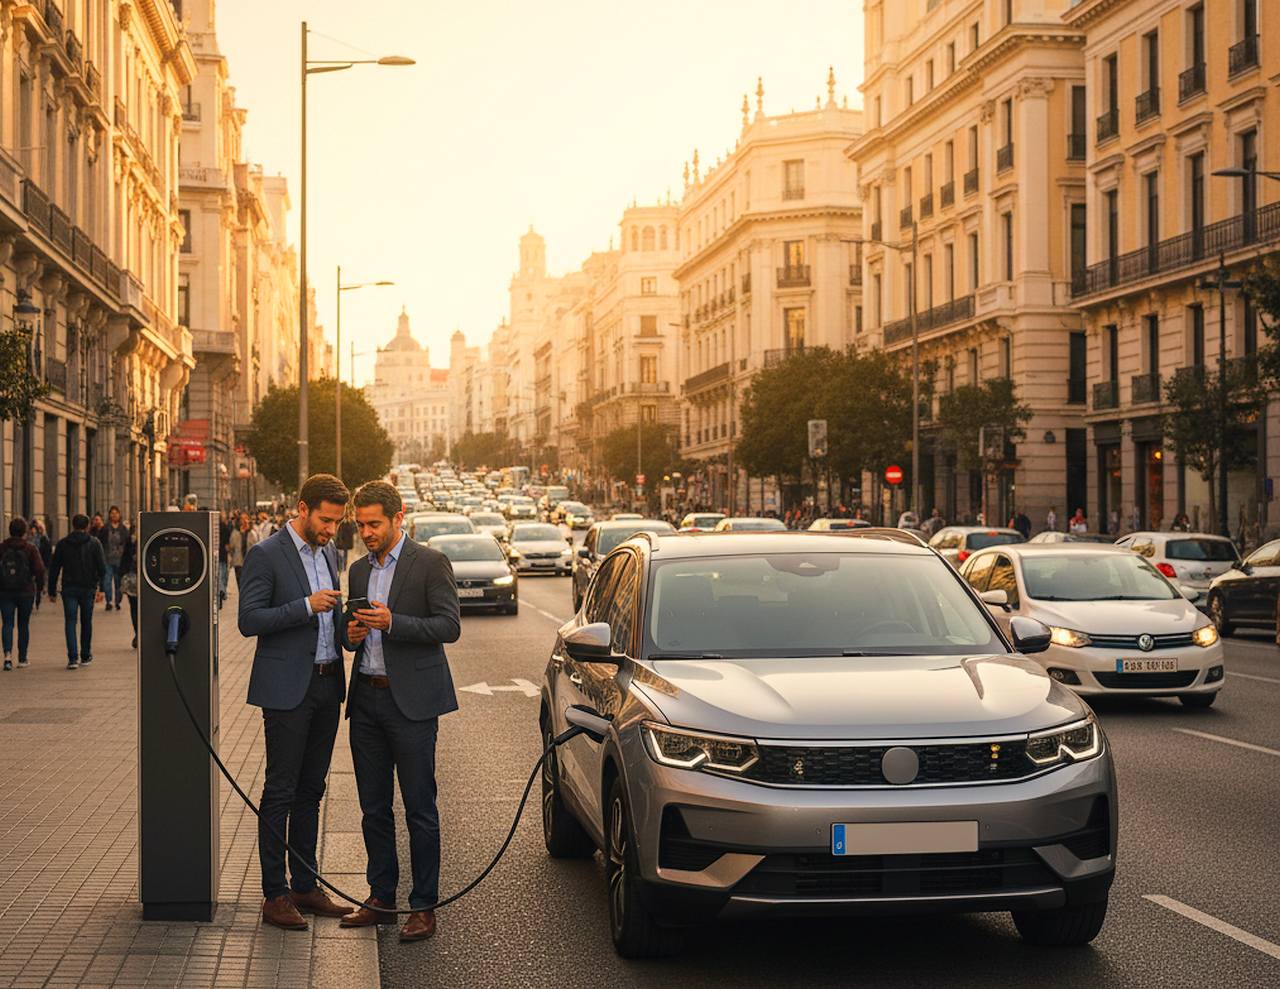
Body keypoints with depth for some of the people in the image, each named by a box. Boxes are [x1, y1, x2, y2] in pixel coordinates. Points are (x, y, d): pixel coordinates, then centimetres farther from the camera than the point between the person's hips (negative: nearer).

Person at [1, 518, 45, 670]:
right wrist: (39, 583, 6)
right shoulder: (30, 549, -6)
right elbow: (39, 569, -12)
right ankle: (22, 659, 17)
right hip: (26, 592, 0)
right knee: (23, 624, 12)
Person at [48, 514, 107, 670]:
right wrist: (102, 588, -2)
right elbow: (102, 567, -6)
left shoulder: (62, 543, 4)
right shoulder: (94, 543, 0)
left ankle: (72, 658, -14)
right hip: (88, 588, 0)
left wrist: (52, 591, 8)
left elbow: (54, 569, 5)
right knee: (86, 622, 13)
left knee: (70, 622, -1)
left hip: (69, 588, 0)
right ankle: (85, 656, 21)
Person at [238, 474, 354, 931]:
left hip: (326, 686, 7)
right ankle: (274, 894, 3)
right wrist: (306, 606, -21)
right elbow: (249, 621, -15)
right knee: (280, 792, -2)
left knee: (311, 791, 12)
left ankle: (305, 886, 19)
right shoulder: (266, 555, -10)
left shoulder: (327, 553, 13)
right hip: (287, 690, -7)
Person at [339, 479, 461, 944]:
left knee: (419, 810, -2)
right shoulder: (359, 569, 15)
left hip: (410, 700, -6)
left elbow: (449, 626, -11)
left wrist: (392, 623, -21)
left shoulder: (429, 563, -5)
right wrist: (351, 634, -1)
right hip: (366, 699, 6)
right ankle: (381, 898, 21)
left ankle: (423, 908, 4)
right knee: (374, 808, 11)